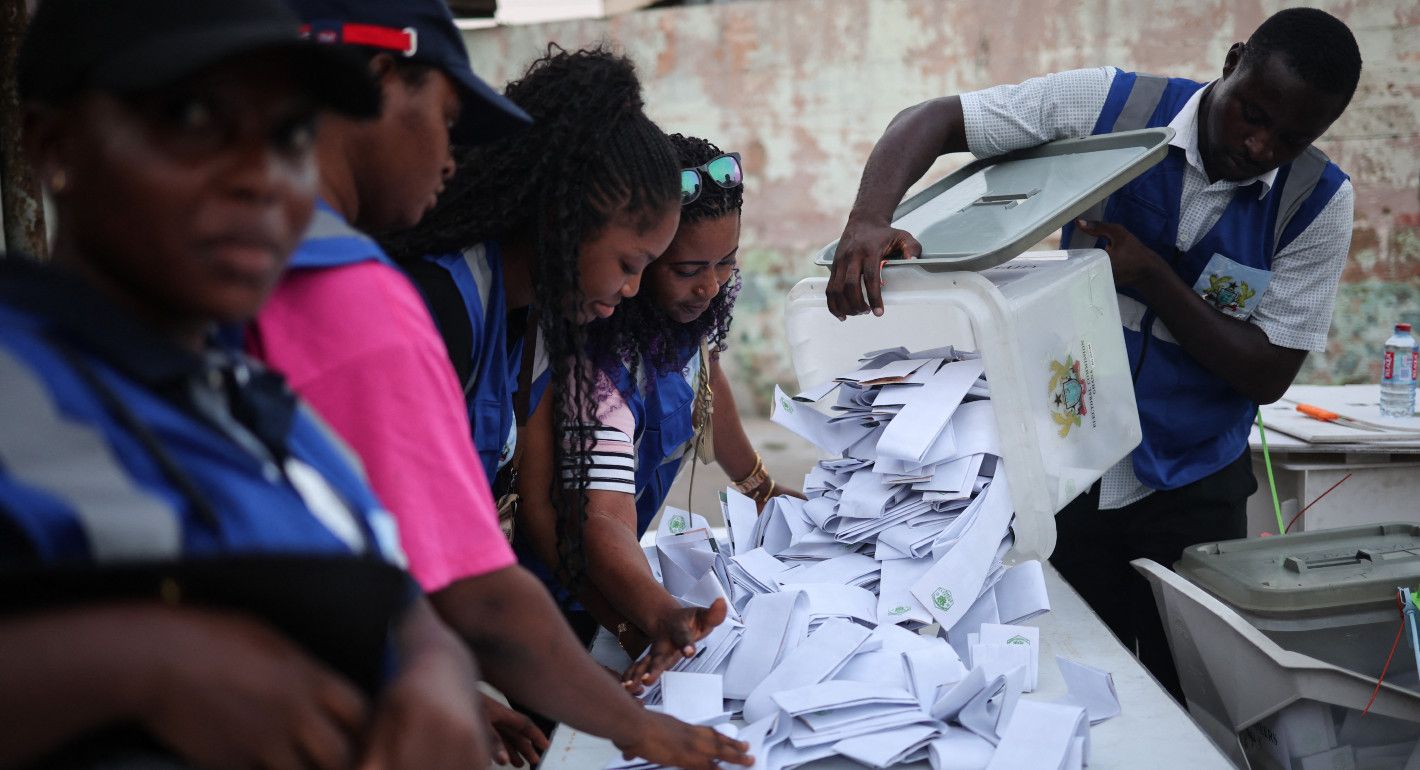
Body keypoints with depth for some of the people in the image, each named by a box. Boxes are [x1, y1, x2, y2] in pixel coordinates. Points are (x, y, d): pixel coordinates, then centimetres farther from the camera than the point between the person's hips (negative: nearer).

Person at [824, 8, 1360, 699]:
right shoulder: (1109, 105, -11)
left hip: (1192, 495, 0)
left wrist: (1152, 276, -22)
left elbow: (1268, 375, -10)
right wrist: (868, 220, -32)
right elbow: (932, 121, -12)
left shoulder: (1319, 202, -9)